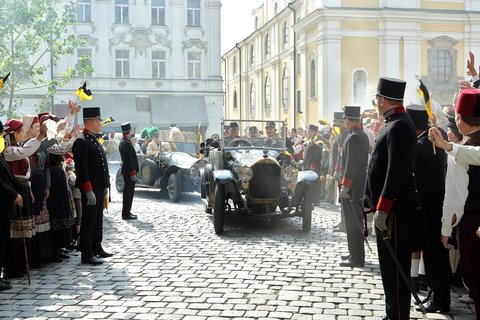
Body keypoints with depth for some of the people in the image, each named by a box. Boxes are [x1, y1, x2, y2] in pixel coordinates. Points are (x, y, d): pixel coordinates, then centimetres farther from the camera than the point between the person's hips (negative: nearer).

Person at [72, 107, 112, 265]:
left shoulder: (93, 139, 15)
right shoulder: (81, 141, -16)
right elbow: (81, 168, -21)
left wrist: (105, 185, 18)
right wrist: (89, 191, -23)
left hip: (99, 187, 10)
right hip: (91, 189, -10)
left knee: (97, 218, 17)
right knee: (89, 220, -3)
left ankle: (97, 248, 28)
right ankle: (86, 254, 3)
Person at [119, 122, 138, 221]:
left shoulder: (122, 142, 12)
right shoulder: (127, 143, -19)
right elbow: (130, 159, -22)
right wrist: (133, 173, -20)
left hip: (125, 170, 10)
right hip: (129, 171, -10)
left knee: (127, 191, 16)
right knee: (129, 191, -5)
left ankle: (126, 212, 23)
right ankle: (126, 214, -1)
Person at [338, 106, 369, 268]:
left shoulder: (353, 137, -17)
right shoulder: (363, 135, 13)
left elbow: (351, 164, -22)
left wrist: (345, 185, -21)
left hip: (352, 186, -10)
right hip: (361, 185, 10)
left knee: (353, 222, -5)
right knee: (356, 220, 17)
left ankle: (357, 258, -2)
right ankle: (354, 253, 27)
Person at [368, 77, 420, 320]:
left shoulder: (399, 126, -18)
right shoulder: (395, 123, 14)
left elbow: (396, 171, -24)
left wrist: (382, 208, -23)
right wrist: (376, 203, 22)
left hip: (394, 211, -10)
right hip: (389, 208, 10)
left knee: (395, 268, -2)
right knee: (389, 266, 17)